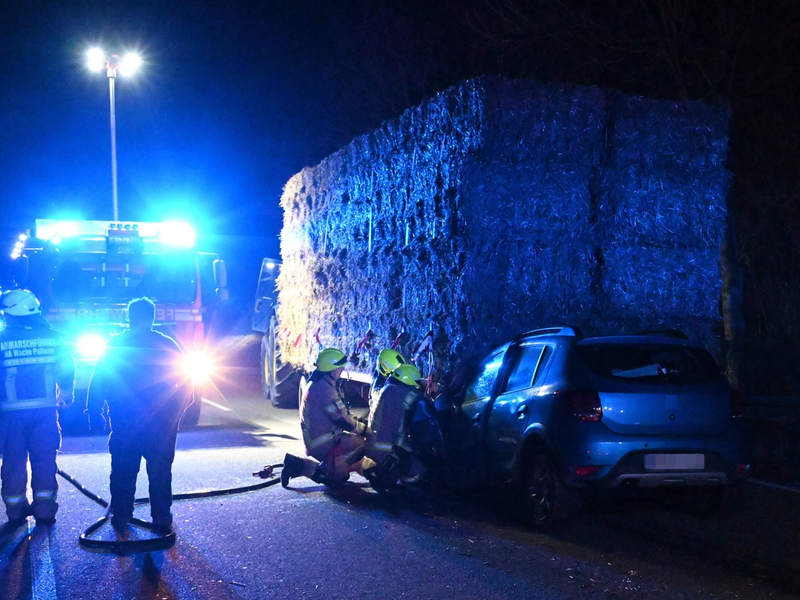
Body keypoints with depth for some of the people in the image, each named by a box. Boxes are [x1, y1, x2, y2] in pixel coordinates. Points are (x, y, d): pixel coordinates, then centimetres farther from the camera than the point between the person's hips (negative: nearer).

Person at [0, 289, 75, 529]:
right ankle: (44, 511, 10)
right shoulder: (52, 337, 1)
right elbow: (67, 368, 4)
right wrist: (66, 393, 20)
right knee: (44, 460, 8)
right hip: (45, 409, 1)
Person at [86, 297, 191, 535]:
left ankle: (120, 518, 12)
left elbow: (98, 383, -1)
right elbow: (184, 382, 3)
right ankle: (162, 518, 12)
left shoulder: (114, 346, 0)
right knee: (160, 471, 9)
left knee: (123, 471, 9)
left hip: (124, 423, 0)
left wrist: (94, 414, 4)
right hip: (161, 423, 0)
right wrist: (176, 412, 13)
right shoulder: (168, 346, 1)